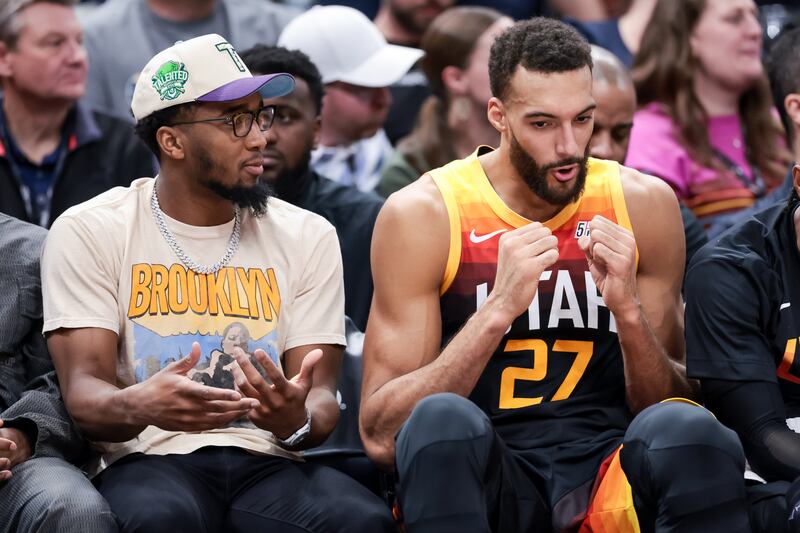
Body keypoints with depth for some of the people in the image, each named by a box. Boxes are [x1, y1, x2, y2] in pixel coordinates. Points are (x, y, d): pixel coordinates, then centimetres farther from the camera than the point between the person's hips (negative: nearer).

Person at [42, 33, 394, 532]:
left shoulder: (308, 237, 12)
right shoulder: (87, 232, 3)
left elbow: (320, 397, 6)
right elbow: (85, 392, -5)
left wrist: (298, 421, -21)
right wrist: (139, 406, -31)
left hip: (268, 461, 3)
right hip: (148, 458, -2)